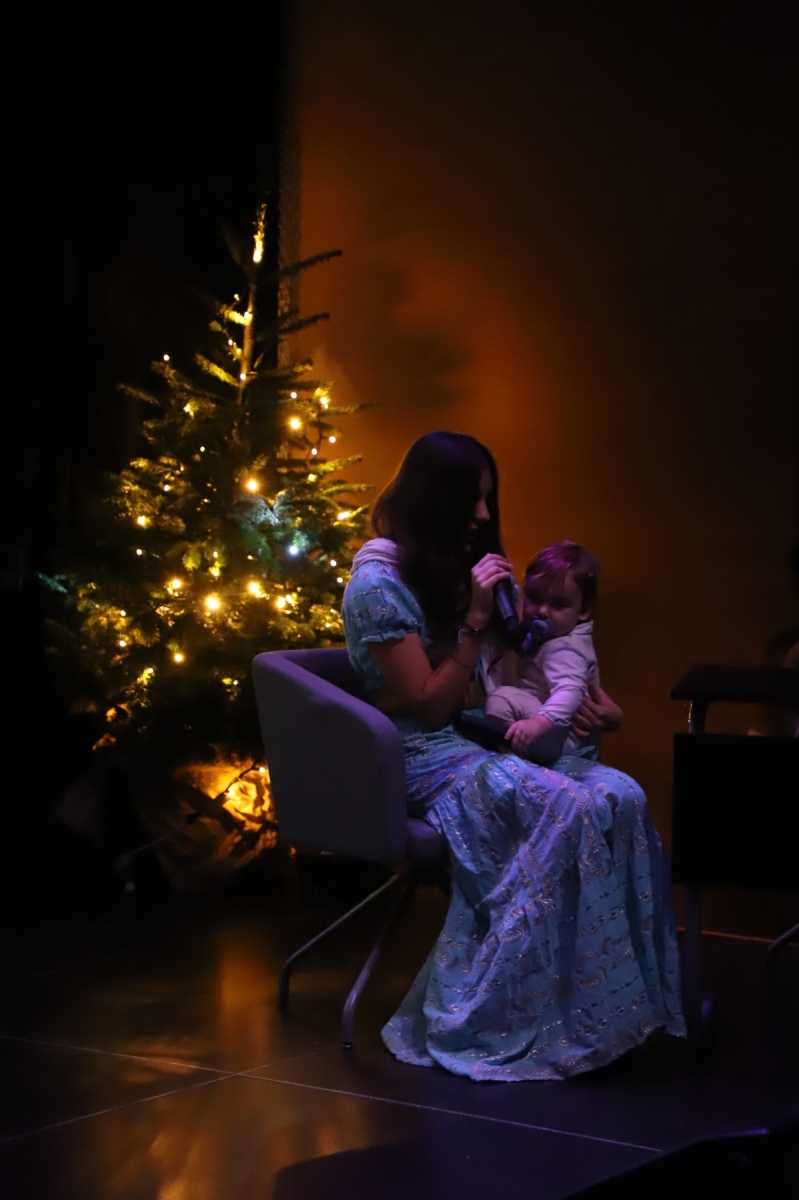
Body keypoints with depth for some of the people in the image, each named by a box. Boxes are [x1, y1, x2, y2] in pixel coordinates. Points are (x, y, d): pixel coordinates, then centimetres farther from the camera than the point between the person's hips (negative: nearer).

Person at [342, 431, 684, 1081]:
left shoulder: (448, 570, 14)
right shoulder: (379, 582, -11)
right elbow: (430, 708, -13)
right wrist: (475, 618, -18)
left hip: (473, 744, 7)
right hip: (421, 765, -7)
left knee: (621, 797, -20)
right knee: (568, 809, -32)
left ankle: (633, 997, -20)